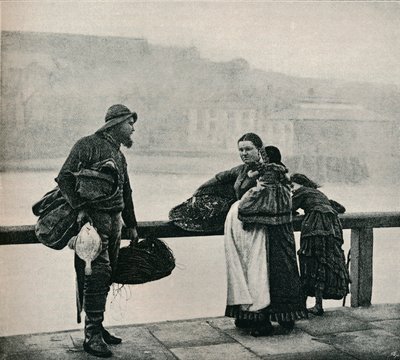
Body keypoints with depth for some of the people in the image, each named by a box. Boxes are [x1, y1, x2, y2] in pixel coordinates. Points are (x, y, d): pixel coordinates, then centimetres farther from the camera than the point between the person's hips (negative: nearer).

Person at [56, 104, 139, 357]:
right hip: (93, 216, -8)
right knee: (97, 272, -13)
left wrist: (131, 225, 28)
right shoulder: (89, 145, -4)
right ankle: (92, 335, -9)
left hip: (114, 220, 8)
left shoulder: (119, 156, 21)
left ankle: (97, 327, 20)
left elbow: (126, 193, 28)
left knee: (105, 275, 10)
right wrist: (79, 208, -19)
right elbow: (64, 178, -11)